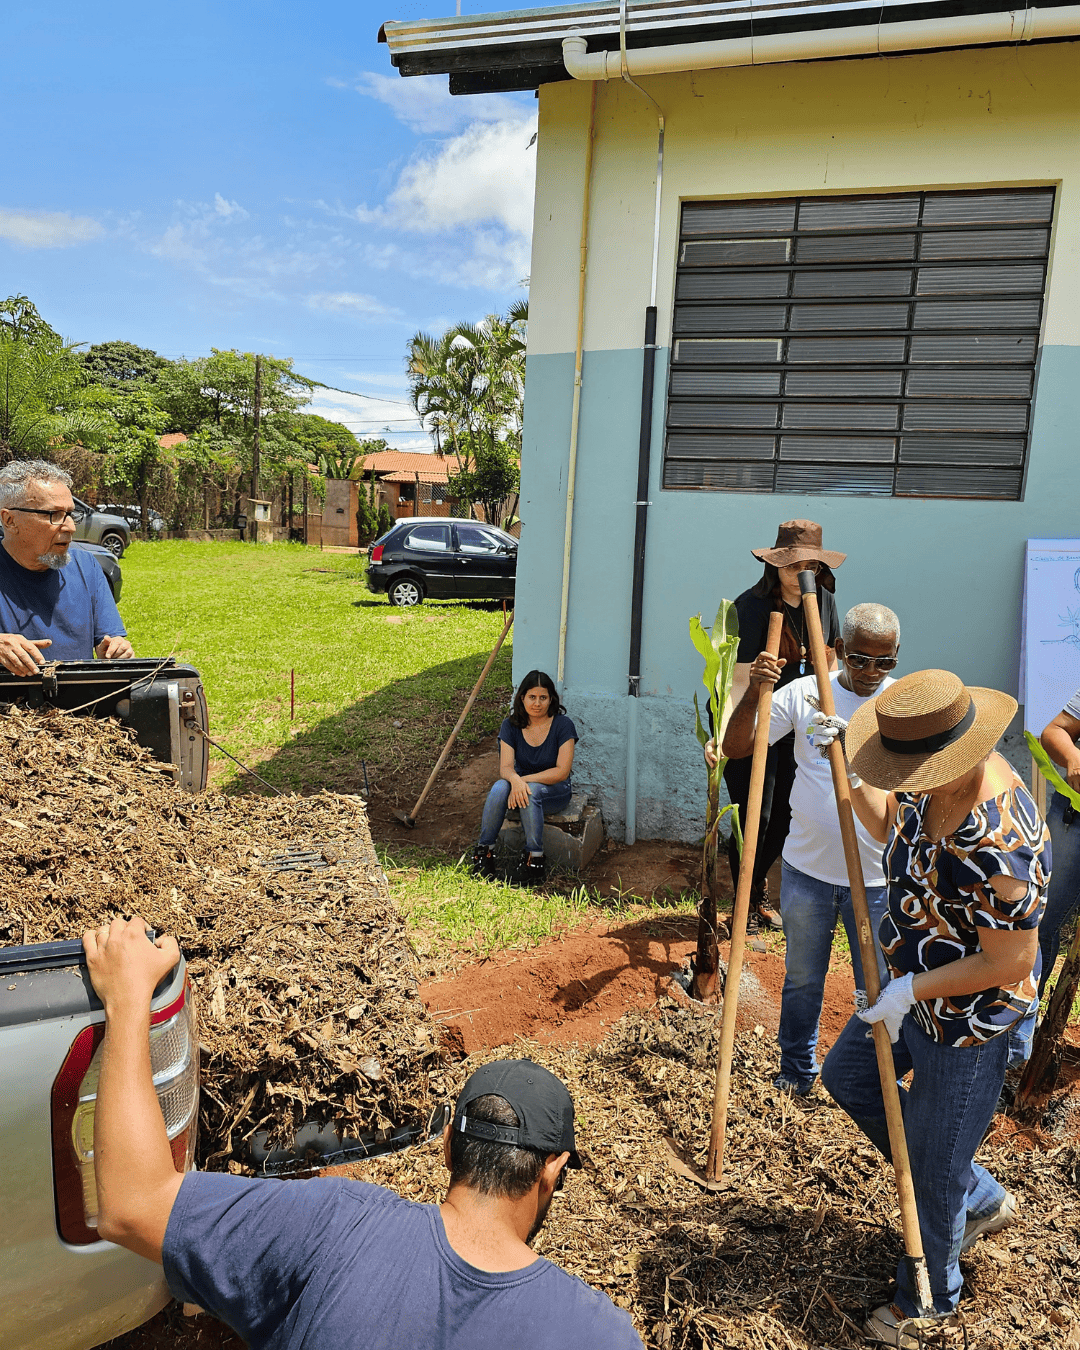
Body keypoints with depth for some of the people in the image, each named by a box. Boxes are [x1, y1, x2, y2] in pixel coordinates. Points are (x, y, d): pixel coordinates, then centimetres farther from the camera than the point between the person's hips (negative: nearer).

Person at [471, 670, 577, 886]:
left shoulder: (563, 725, -13)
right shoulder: (511, 725, -4)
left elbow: (562, 771, -17)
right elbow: (505, 767, -12)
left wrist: (526, 779, -26)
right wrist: (515, 779, -37)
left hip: (554, 791, -2)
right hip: (521, 783, 3)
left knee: (530, 791, -36)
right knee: (500, 787, -31)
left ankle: (535, 858, -24)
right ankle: (484, 849, -17)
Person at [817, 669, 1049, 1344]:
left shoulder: (998, 844, -37)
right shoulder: (936, 785, -10)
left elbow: (1010, 963, -28)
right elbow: (897, 830, 11)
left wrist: (913, 989, -21)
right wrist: (848, 778, -2)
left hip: (967, 1022, -9)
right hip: (915, 989, 9)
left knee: (933, 1168, 11)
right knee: (848, 1075, 26)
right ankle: (982, 1199, 40)